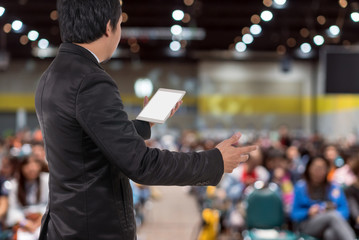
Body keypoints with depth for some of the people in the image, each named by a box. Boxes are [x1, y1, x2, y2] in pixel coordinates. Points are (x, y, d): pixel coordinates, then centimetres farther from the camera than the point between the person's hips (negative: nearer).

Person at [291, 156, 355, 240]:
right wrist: (309, 213, -12)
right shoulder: (301, 187, 12)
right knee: (334, 215, -37)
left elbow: (344, 211, 11)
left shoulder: (335, 188, 18)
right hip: (308, 225, -2)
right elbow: (295, 215, 9)